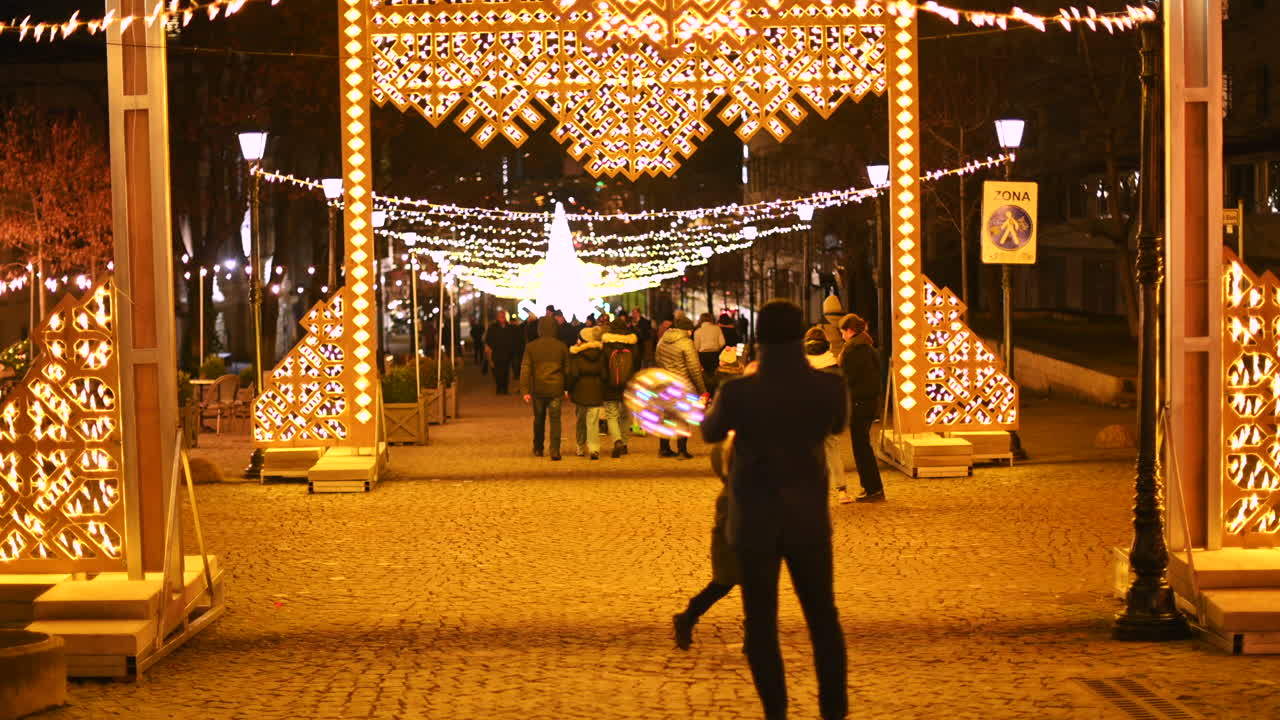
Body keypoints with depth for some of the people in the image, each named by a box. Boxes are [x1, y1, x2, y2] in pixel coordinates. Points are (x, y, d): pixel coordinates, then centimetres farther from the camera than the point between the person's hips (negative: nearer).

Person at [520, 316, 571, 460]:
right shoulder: (561, 346, 1)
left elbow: (525, 370, -4)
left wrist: (525, 391, -3)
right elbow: (567, 368, 8)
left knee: (539, 419, 16)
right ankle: (555, 450, -14)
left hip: (538, 389, 1)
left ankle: (538, 448, 27)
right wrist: (567, 388, 18)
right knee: (555, 419, -1)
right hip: (556, 389, -1)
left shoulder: (531, 347, -1)